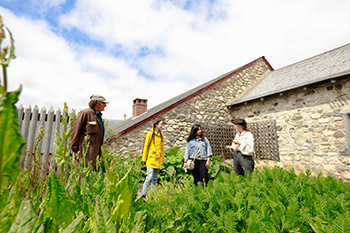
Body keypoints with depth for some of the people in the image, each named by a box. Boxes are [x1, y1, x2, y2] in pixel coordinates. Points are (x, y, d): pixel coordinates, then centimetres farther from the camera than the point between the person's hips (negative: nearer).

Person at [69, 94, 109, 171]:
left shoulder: (99, 115, 16)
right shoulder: (85, 113, -10)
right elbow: (75, 129, -10)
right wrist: (74, 147, -10)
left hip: (96, 151, 9)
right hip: (86, 150, -8)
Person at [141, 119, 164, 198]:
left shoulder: (161, 135, 11)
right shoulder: (150, 134, -7)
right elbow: (146, 146, -5)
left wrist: (162, 158, 14)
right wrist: (144, 159, -4)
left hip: (158, 160, 6)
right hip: (151, 159, -5)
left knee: (155, 178, 11)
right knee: (149, 177, -8)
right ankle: (143, 195, 6)